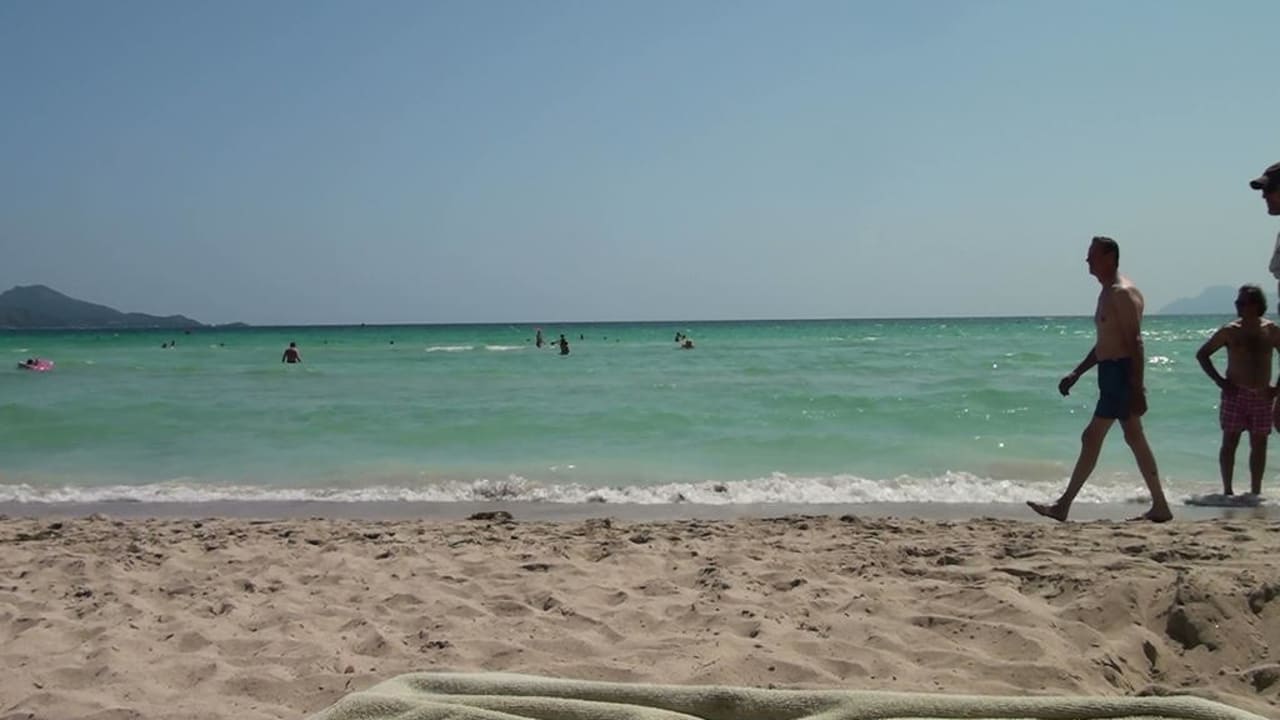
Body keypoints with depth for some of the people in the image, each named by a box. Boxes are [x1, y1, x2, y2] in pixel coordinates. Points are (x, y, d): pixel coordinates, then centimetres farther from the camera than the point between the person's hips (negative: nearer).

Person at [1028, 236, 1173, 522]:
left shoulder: (1123, 293, -14)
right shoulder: (1107, 294, 18)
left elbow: (1135, 343, -20)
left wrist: (1137, 389, -24)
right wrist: (1076, 373, 22)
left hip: (1121, 373, -11)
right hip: (1111, 373, 11)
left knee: (1092, 437, -8)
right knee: (1135, 439, 12)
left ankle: (1064, 505, -3)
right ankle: (1160, 506, 17)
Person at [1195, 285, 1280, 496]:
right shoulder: (1230, 331, -2)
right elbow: (1202, 354, 3)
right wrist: (1220, 381, -5)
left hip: (1262, 397, 2)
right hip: (1235, 394, -2)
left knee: (1259, 443, 6)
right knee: (1230, 441, -3)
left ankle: (1255, 492, 15)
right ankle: (1227, 490, 2)